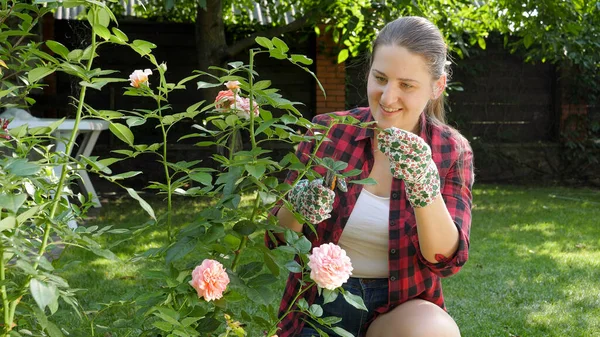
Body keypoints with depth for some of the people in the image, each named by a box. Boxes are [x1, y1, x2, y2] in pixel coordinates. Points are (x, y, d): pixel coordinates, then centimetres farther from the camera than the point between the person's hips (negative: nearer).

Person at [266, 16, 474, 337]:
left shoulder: (452, 152, -6)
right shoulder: (327, 132, -7)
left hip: (403, 308, 2)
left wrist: (425, 188, -35)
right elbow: (278, 240, -4)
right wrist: (296, 209, -28)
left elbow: (446, 259, -17)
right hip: (323, 304, -2)